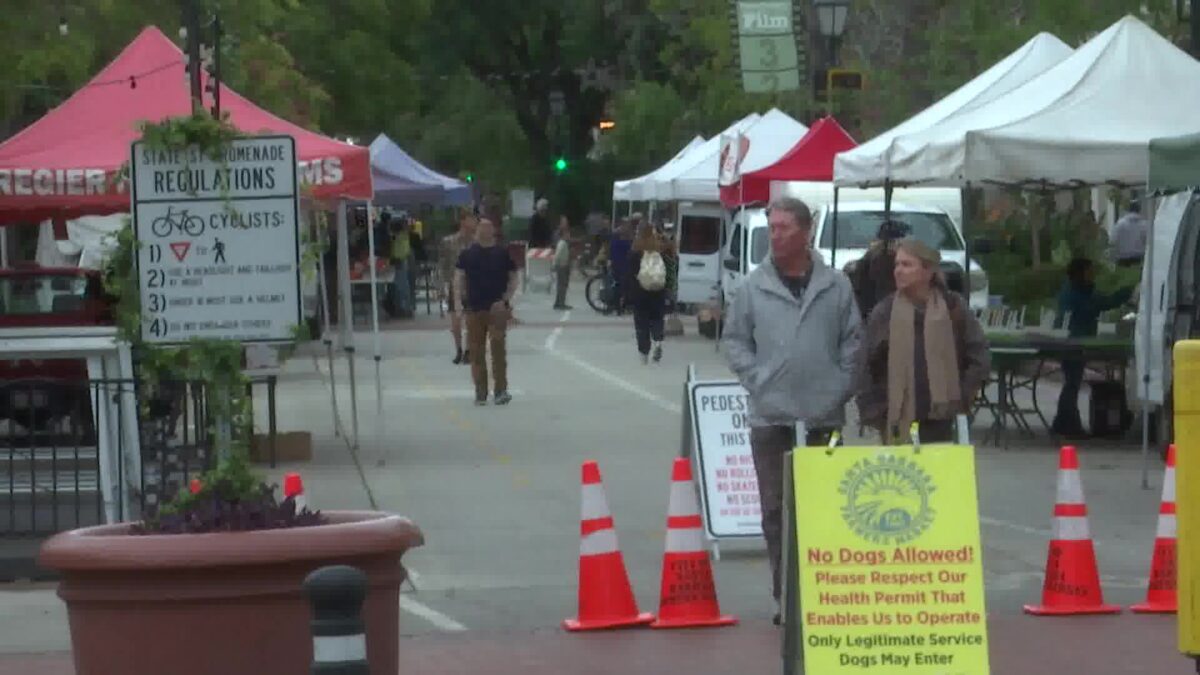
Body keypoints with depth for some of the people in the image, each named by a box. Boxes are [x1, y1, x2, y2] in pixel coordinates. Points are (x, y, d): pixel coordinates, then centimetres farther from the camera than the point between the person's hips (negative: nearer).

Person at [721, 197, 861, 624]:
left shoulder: (836, 287, 1)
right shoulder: (754, 287, 1)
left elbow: (852, 340, 6)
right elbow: (734, 340, 7)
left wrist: (842, 386, -3)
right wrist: (756, 380, -3)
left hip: (825, 416, 0)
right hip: (771, 416, 0)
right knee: (776, 509, 2)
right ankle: (785, 596, 9)